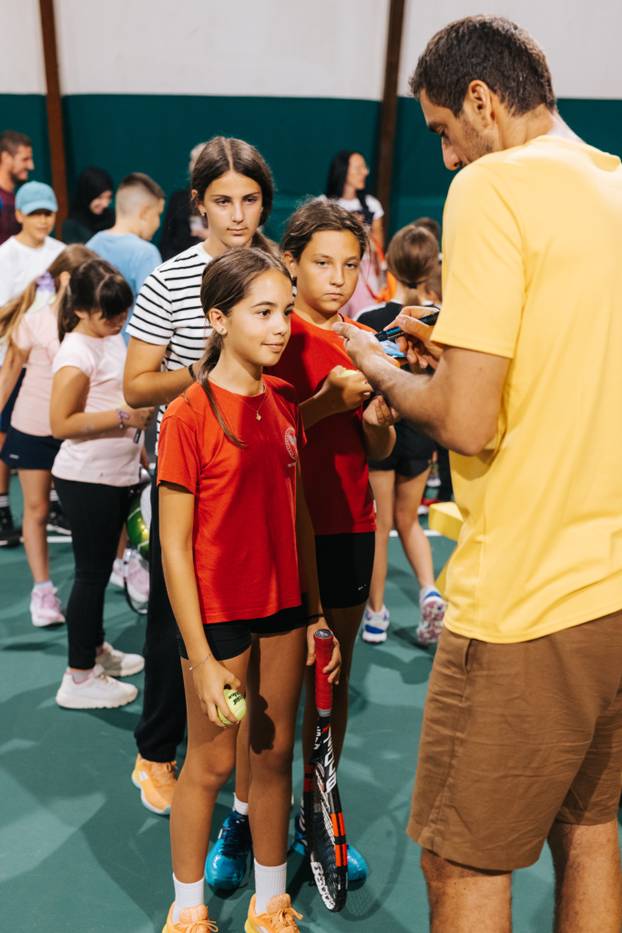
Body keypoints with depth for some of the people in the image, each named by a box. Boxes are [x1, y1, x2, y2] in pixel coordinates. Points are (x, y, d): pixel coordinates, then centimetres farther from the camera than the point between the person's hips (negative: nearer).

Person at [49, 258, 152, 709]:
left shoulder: (111, 338, 9)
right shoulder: (77, 354, -19)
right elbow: (61, 423, -23)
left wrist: (132, 442, 19)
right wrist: (125, 417, -25)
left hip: (114, 475, 8)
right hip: (87, 480, -8)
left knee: (100, 568, 20)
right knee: (92, 572, 0)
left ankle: (96, 648, 37)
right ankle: (79, 678, 12)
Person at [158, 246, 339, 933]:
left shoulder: (284, 404, 3)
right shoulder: (189, 415, -16)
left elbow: (297, 514, 9)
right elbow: (174, 547, -14)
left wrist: (316, 614, 9)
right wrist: (201, 658, -14)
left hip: (284, 608, 6)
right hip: (219, 614, -5)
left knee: (275, 754, 16)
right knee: (211, 763, 10)